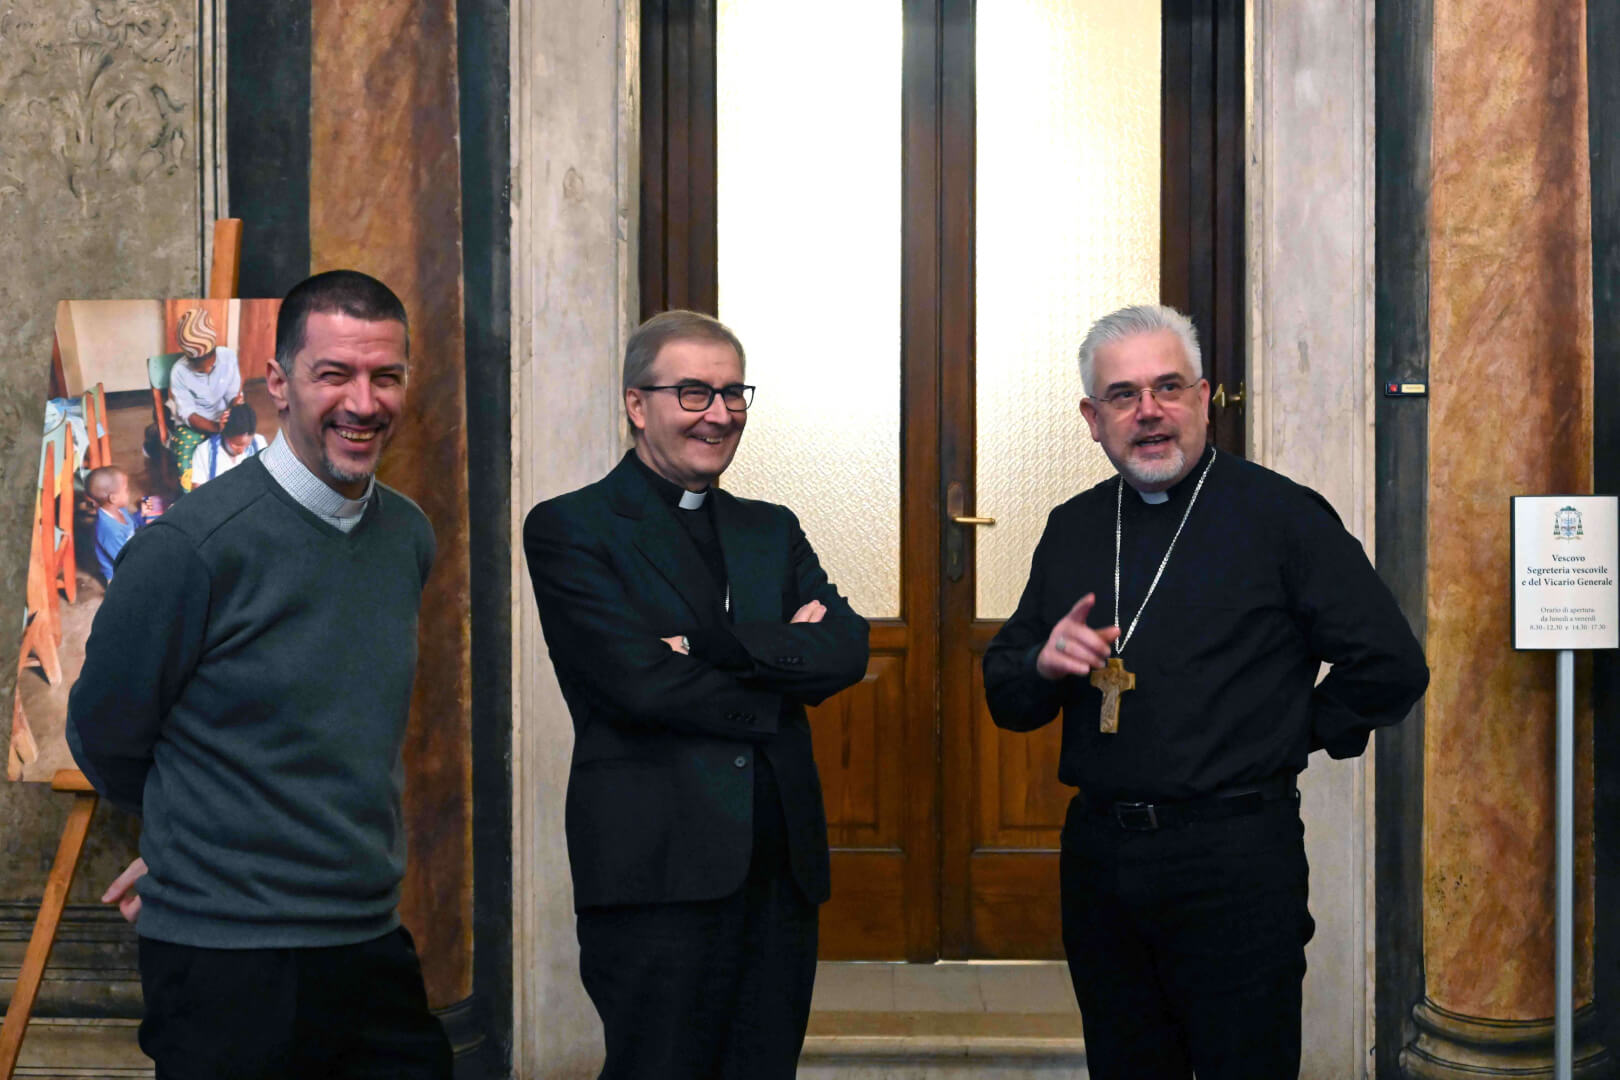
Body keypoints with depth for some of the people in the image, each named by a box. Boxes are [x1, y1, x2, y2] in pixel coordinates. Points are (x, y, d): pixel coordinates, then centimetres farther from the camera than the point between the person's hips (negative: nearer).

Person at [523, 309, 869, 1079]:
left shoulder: (772, 530, 17)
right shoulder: (568, 530, -2)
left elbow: (847, 651, 0)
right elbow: (642, 682, -14)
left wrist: (710, 642, -13)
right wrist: (784, 659, -3)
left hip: (782, 869, 6)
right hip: (656, 871, -6)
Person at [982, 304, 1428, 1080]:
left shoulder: (1280, 514, -4)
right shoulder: (1071, 529, 11)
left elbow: (1390, 665, -7)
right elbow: (1006, 697, 15)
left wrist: (1296, 737, 0)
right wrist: (1044, 665, -6)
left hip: (1235, 862, -5)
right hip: (1097, 856, 5)